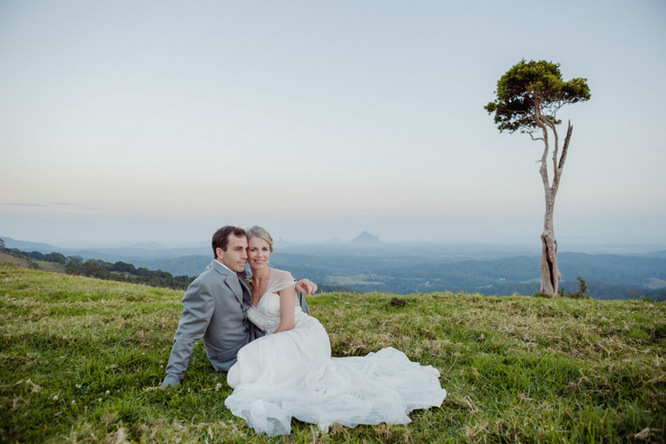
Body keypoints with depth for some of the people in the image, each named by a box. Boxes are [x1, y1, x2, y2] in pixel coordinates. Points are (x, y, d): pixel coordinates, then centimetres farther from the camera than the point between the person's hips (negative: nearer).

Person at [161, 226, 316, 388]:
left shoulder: (237, 273, -1)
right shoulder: (204, 285, -26)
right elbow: (187, 335, -22)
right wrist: (173, 376, -20)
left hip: (253, 336, 9)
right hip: (235, 358, -9)